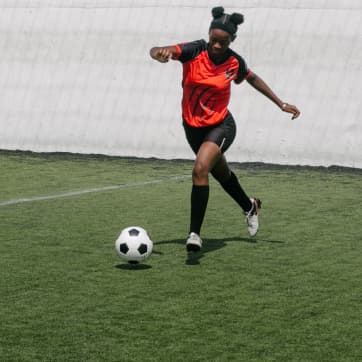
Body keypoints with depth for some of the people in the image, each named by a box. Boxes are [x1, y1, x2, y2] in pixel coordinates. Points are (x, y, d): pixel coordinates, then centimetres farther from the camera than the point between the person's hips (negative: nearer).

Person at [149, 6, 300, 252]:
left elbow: (252, 79, 9)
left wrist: (281, 104, 12)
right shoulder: (194, 51, -18)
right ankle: (250, 206, 54)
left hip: (220, 126, -3)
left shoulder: (234, 62, -13)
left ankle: (195, 234, -21)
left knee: (200, 170, -27)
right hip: (193, 126, 3)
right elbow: (156, 52, -33)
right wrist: (160, 53, -58)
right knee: (221, 173, 24)